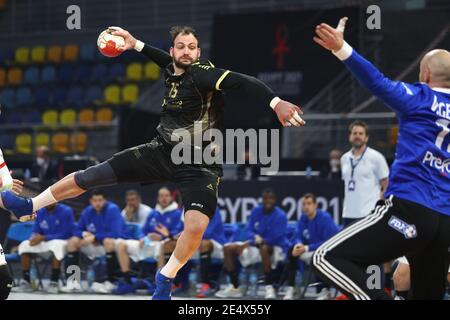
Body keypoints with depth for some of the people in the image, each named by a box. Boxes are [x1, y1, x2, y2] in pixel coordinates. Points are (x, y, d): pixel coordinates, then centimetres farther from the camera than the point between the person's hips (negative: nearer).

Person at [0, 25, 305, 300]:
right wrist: (135, 44, 29)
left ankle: (166, 278, -2)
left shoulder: (202, 74, -19)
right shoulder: (172, 70, 3)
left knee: (196, 225, -30)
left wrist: (276, 102, -47)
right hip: (163, 152, 6)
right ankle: (28, 206, 18)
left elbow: (243, 81, -33)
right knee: (88, 177, 1)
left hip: (199, 165, -6)